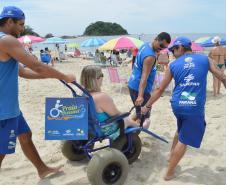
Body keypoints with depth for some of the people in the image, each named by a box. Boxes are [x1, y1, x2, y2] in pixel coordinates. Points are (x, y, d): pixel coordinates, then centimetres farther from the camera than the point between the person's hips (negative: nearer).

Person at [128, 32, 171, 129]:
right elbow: (144, 77, -31)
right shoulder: (150, 56, -23)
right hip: (139, 87, -10)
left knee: (139, 112, 23)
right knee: (144, 117, -3)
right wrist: (140, 96, -37)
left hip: (133, 85, 10)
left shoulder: (145, 45, 6)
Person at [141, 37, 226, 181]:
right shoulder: (205, 59, 4)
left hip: (177, 106, 3)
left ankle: (171, 156, 45)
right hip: (195, 108, -3)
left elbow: (160, 90, 6)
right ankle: (169, 173, 19)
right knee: (184, 141, 9)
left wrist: (147, 106, 15)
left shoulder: (173, 65, 5)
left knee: (180, 131, 31)